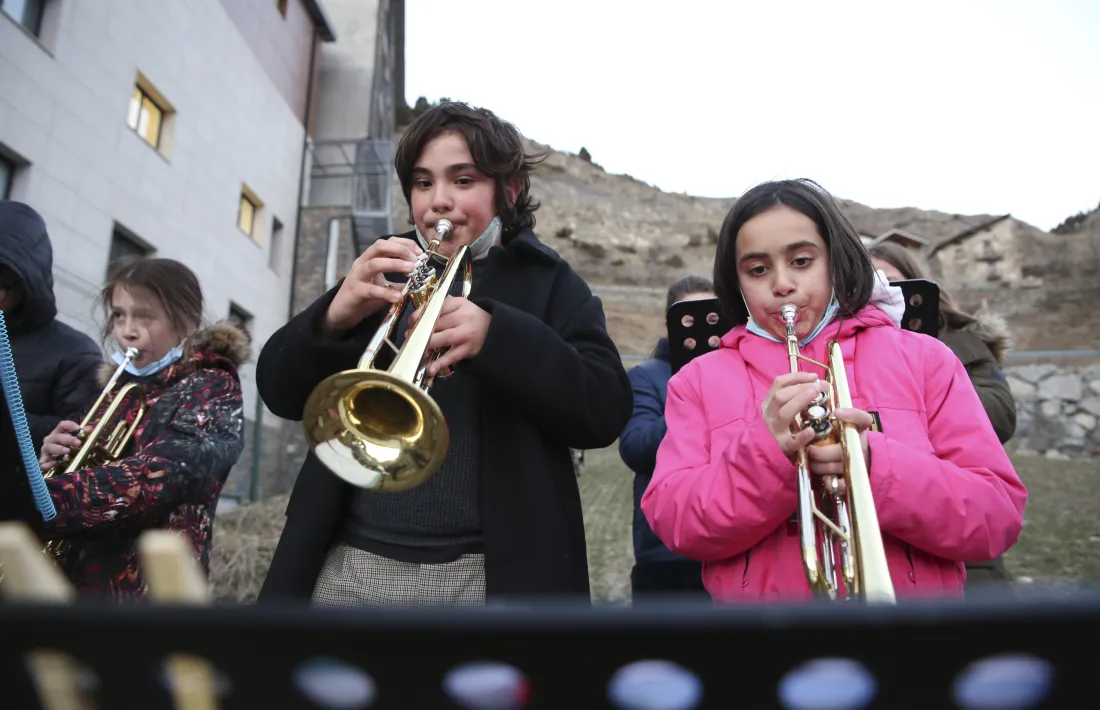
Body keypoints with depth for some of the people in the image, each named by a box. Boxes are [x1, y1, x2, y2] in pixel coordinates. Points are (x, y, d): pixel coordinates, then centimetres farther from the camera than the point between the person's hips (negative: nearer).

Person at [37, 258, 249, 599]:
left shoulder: (213, 390, -8)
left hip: (146, 585, -6)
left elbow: (156, 476, -24)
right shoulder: (118, 388, 12)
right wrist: (51, 461, -9)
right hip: (66, 576, 6)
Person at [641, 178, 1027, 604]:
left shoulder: (923, 358, 6)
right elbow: (673, 522, -4)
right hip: (759, 602, 0)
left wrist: (877, 467, -15)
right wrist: (765, 453, -18)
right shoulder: (700, 380, 6)